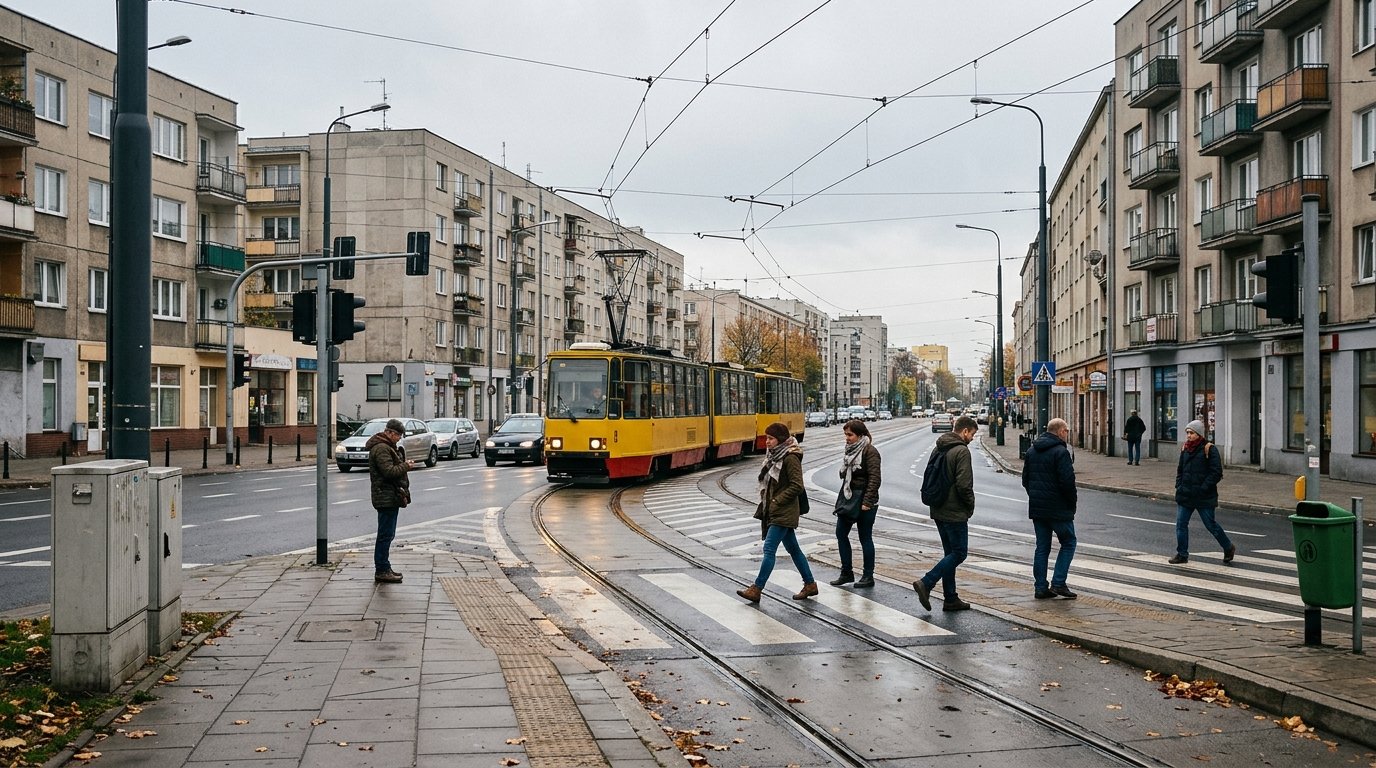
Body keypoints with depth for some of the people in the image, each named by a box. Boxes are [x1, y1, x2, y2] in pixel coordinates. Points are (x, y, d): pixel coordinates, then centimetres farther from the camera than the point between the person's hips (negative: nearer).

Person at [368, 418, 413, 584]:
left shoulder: (386, 446, 19)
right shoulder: (381, 448, -16)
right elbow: (389, 471, -23)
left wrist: (403, 464, 11)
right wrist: (406, 466, -12)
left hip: (390, 497, 11)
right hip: (387, 497, -11)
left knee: (387, 535, 15)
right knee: (385, 535, -7)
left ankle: (384, 568, 22)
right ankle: (381, 571, -4)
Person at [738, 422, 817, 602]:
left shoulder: (790, 458, -15)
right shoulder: (774, 456, 12)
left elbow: (797, 486, -18)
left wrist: (777, 500, -16)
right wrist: (765, 500, 8)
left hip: (784, 513, -9)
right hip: (774, 511, 9)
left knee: (769, 549, -9)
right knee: (793, 548, 14)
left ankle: (756, 589, -7)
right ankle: (810, 584, 23)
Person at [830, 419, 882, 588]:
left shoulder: (869, 451, -13)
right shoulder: (851, 449, 11)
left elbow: (875, 479, -18)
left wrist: (867, 502, -22)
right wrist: (841, 498, 15)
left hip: (864, 502, -8)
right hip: (848, 498, 8)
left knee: (865, 538, 1)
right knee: (841, 533, 8)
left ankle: (868, 577, 12)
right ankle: (846, 573, 18)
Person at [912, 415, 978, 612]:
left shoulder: (938, 449, 13)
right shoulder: (961, 451, -15)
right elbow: (964, 485, -21)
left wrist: (935, 500, 16)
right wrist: (970, 506, -6)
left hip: (938, 511, 9)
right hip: (955, 513, -9)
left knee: (951, 553, 14)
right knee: (959, 553, -2)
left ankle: (950, 598, 15)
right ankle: (926, 584, -12)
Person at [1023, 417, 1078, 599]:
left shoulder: (1031, 451, 12)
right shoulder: (1061, 452, -14)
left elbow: (1025, 479, 16)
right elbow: (1067, 482, -18)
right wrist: (1072, 504, -6)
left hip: (1036, 508, 7)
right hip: (1058, 508, -7)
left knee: (1042, 547, 11)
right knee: (1068, 543, 6)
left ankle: (1041, 587, 10)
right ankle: (1058, 583, -2)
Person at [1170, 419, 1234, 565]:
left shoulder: (1209, 449, -9)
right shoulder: (1185, 449, 10)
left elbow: (1216, 473, -13)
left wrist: (1203, 488, -17)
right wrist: (1179, 486, 5)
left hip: (1203, 497, -6)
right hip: (1185, 495, 6)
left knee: (1211, 525, 5)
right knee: (1181, 524, 1)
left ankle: (1229, 548, 28)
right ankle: (1182, 554, 9)